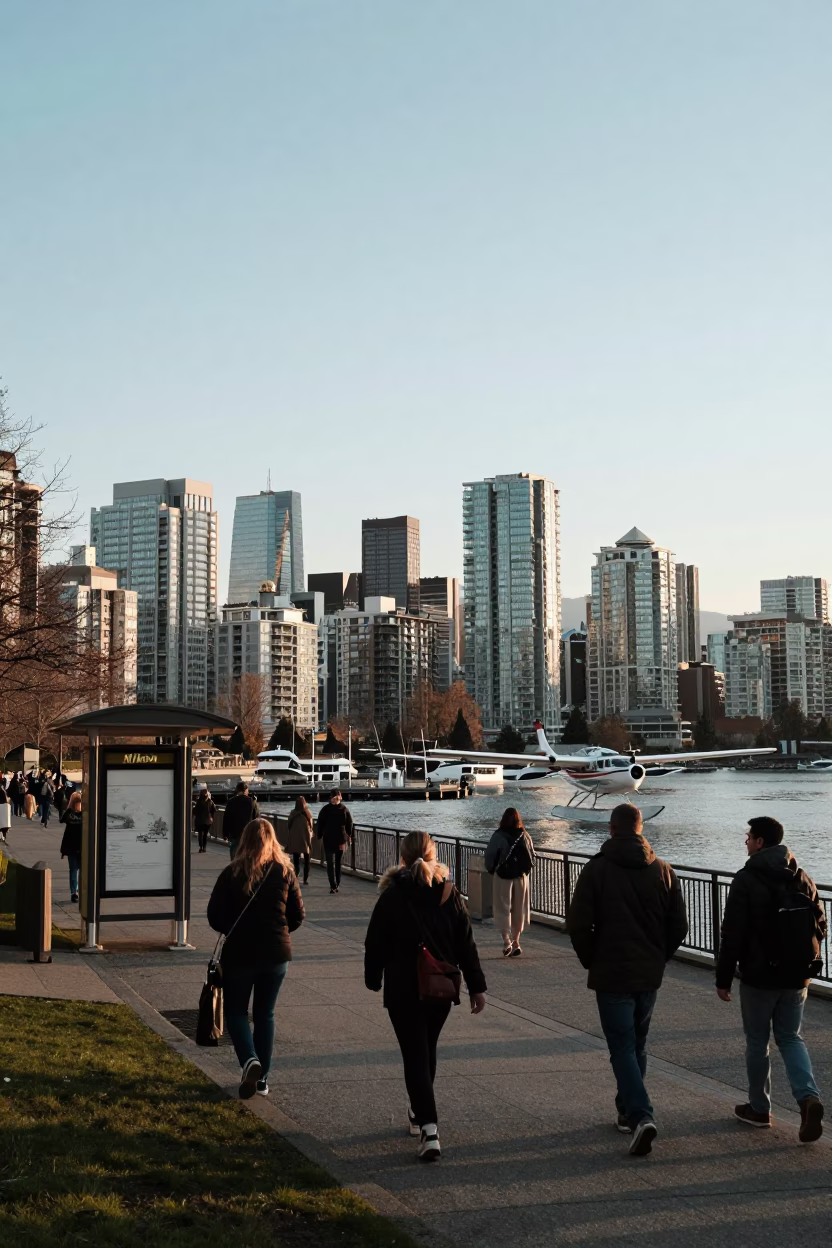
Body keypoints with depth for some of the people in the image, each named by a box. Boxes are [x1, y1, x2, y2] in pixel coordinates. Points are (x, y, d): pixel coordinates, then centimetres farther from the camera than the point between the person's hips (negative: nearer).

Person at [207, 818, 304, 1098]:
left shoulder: (233, 874, -10)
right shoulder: (285, 873, -3)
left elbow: (215, 916, -8)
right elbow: (297, 916, 2)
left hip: (239, 953, -2)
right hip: (277, 954, 2)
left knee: (235, 1011, 12)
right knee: (265, 1013, 16)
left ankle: (249, 1060, -13)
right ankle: (262, 1078, 15)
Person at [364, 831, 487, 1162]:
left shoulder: (391, 897, -9)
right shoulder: (449, 894, -2)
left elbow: (375, 944, -4)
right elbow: (465, 945, -1)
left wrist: (373, 980, 11)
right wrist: (476, 986, 4)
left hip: (403, 989, -4)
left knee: (415, 1056, -3)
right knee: (427, 1049, 22)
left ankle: (429, 1129, -15)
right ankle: (420, 1114, 38)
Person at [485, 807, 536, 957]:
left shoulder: (498, 836, -12)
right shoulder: (525, 836, -1)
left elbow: (490, 856, -10)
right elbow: (532, 856, 4)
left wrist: (491, 870, 8)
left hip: (503, 877, -3)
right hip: (521, 877, 3)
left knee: (503, 908, 2)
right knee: (519, 909, 13)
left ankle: (506, 940, -12)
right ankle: (515, 941, 16)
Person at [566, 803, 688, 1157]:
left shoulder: (596, 869, -9)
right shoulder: (663, 871, 2)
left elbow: (577, 924, -11)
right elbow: (679, 926, 4)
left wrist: (591, 961, 5)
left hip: (611, 975, -4)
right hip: (649, 975, 4)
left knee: (622, 1048, -3)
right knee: (637, 1045, 19)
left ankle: (641, 1116, -18)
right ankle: (628, 1111, 29)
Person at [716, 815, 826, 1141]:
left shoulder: (746, 880, -13)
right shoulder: (802, 879, 5)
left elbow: (732, 934, -15)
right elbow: (820, 926, 8)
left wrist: (723, 978, -7)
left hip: (758, 978, -5)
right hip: (796, 978, 5)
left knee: (757, 1042, 11)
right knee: (791, 1038, 14)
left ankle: (759, 1109, 21)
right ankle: (809, 1097, -7)